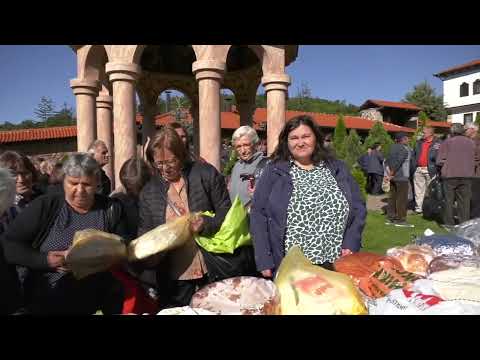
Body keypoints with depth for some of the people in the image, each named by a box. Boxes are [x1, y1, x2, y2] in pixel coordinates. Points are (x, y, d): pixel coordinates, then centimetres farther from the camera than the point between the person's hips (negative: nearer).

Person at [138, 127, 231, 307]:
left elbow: (227, 213, -3)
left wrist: (206, 224, -21)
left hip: (213, 271, -1)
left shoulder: (206, 173, -4)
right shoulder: (148, 191, 5)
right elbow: (145, 233, 8)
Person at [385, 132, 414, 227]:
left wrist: (390, 172, 13)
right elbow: (398, 162, -21)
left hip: (394, 176, 9)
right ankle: (400, 220, 1)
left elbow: (387, 161, 13)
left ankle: (390, 218, 17)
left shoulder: (393, 147, 11)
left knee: (393, 197, 12)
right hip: (402, 177, -9)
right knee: (402, 199, -2)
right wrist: (391, 174, -13)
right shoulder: (405, 149, -13)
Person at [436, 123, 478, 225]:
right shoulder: (471, 143, 9)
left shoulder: (447, 142, -3)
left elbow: (440, 161, -8)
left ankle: (449, 223, 9)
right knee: (465, 200, 8)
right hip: (467, 175, 3)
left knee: (449, 200, 6)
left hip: (450, 175, -3)